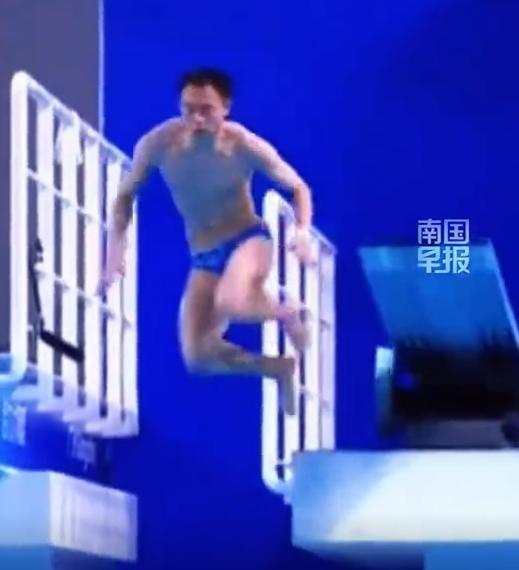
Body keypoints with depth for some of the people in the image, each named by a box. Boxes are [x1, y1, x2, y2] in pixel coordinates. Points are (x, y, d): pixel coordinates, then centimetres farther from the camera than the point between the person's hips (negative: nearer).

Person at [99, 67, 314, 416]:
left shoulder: (245, 146, -19)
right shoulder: (159, 143, -14)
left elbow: (298, 188, -3)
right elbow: (126, 196, 3)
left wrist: (303, 232, -22)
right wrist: (116, 250, -7)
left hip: (248, 238, -4)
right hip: (204, 256, 4)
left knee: (230, 304, -38)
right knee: (197, 358, -5)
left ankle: (287, 313, -1)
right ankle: (281, 368, 21)